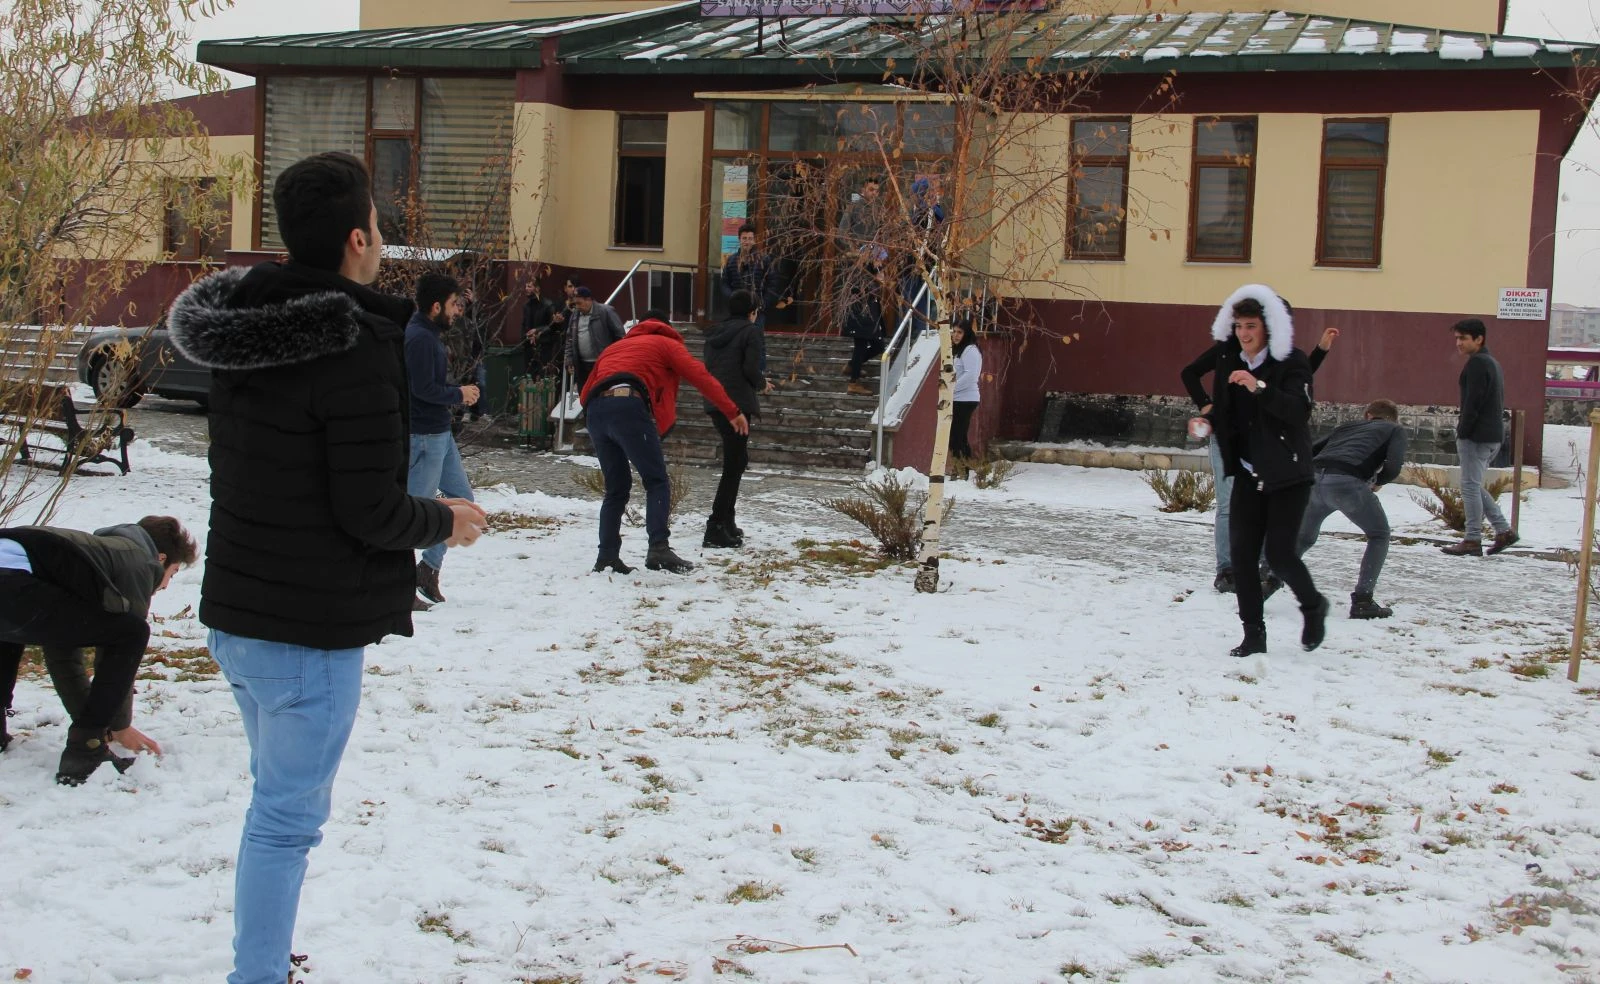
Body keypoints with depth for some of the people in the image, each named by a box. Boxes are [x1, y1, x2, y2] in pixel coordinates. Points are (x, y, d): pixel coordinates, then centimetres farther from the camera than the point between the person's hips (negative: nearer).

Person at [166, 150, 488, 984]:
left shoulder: (238, 325, 5)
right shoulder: (357, 346, -20)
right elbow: (370, 511, -21)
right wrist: (445, 521, -2)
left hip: (236, 610, 9)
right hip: (311, 629, -9)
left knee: (277, 800, 22)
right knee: (288, 818, 1)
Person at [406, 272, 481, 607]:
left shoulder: (430, 334, 14)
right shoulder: (420, 337, -18)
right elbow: (423, 388, -23)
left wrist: (457, 394, 2)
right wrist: (459, 395, -9)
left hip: (440, 433, 10)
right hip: (423, 435, -10)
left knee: (461, 498, 14)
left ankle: (429, 566, 20)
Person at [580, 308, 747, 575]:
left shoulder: (613, 347, 37)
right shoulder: (667, 343, 22)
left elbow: (585, 394, 29)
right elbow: (700, 376, 8)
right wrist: (733, 413, 6)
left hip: (595, 411, 5)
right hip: (629, 406, -5)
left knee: (616, 488, 15)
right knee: (657, 483, -2)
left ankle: (607, 556, 8)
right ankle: (659, 548, -20)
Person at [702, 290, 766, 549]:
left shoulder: (716, 332, 17)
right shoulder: (750, 331, -3)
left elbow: (709, 365, 14)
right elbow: (751, 369, -13)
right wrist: (763, 384, 8)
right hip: (737, 403, -8)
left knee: (737, 460, 21)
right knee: (734, 465, -6)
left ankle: (727, 521, 24)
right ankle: (716, 529, -12)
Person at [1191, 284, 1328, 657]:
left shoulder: (1291, 361, -10)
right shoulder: (1228, 363, 6)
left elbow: (1299, 410, -24)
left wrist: (1259, 387, -35)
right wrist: (1207, 421, -7)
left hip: (1288, 475, -5)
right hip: (1248, 473, 5)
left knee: (1279, 553, -9)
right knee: (1242, 553, -1)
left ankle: (1313, 607, 21)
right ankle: (1253, 634, 9)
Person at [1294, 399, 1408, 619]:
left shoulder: (1347, 426, 36)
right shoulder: (1395, 430, 24)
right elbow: (1393, 467, 4)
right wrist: (1378, 482, 23)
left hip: (1313, 479, 5)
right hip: (1347, 483, -4)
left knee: (1303, 538, 28)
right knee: (1379, 536, 18)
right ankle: (1362, 601, 8)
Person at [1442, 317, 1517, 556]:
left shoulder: (1477, 363, -13)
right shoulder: (1492, 362, 19)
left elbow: (1474, 402, -19)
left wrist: (1462, 431, -14)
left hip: (1477, 436, -10)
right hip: (1494, 435, 10)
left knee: (1470, 486, -5)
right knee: (1474, 486, 16)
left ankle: (1472, 541, -3)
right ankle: (1504, 531, 14)